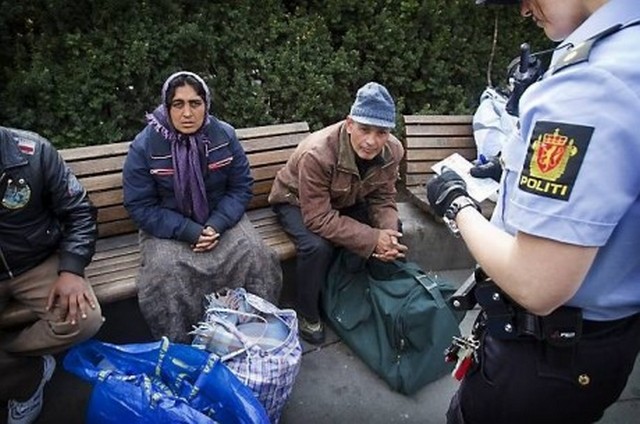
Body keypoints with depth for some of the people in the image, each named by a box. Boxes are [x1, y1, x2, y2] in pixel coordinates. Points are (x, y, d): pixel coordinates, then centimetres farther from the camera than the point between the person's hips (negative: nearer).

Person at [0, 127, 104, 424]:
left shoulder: (32, 151, -15)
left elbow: (79, 212, -6)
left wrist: (71, 270, -17)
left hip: (39, 264, 0)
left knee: (85, 319, -23)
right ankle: (29, 377, 6)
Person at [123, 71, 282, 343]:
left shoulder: (224, 135, -5)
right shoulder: (145, 146, -11)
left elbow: (241, 187, -1)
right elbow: (140, 206, -11)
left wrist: (216, 225, -17)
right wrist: (190, 232, -22)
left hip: (219, 221, 2)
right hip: (169, 229, -1)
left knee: (258, 257, -20)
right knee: (163, 272, -29)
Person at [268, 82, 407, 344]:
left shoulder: (392, 151, -19)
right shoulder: (317, 154, -38)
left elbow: (383, 199, -9)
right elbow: (318, 219, -37)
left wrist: (388, 234, -31)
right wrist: (373, 239, -38)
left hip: (347, 201, 6)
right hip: (297, 202, -5)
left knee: (394, 233, -12)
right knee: (318, 246, -33)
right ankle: (306, 314, -5)